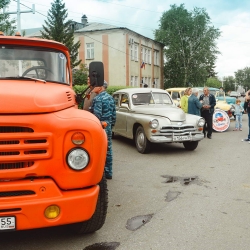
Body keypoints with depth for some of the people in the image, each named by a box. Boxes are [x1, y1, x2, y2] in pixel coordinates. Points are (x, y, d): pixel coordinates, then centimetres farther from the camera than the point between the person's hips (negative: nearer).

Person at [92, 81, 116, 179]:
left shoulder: (98, 99, -14)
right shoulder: (110, 98, 12)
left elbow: (97, 115, -21)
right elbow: (114, 114, 14)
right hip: (108, 127, 8)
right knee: (108, 150, 12)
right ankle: (108, 173, 19)